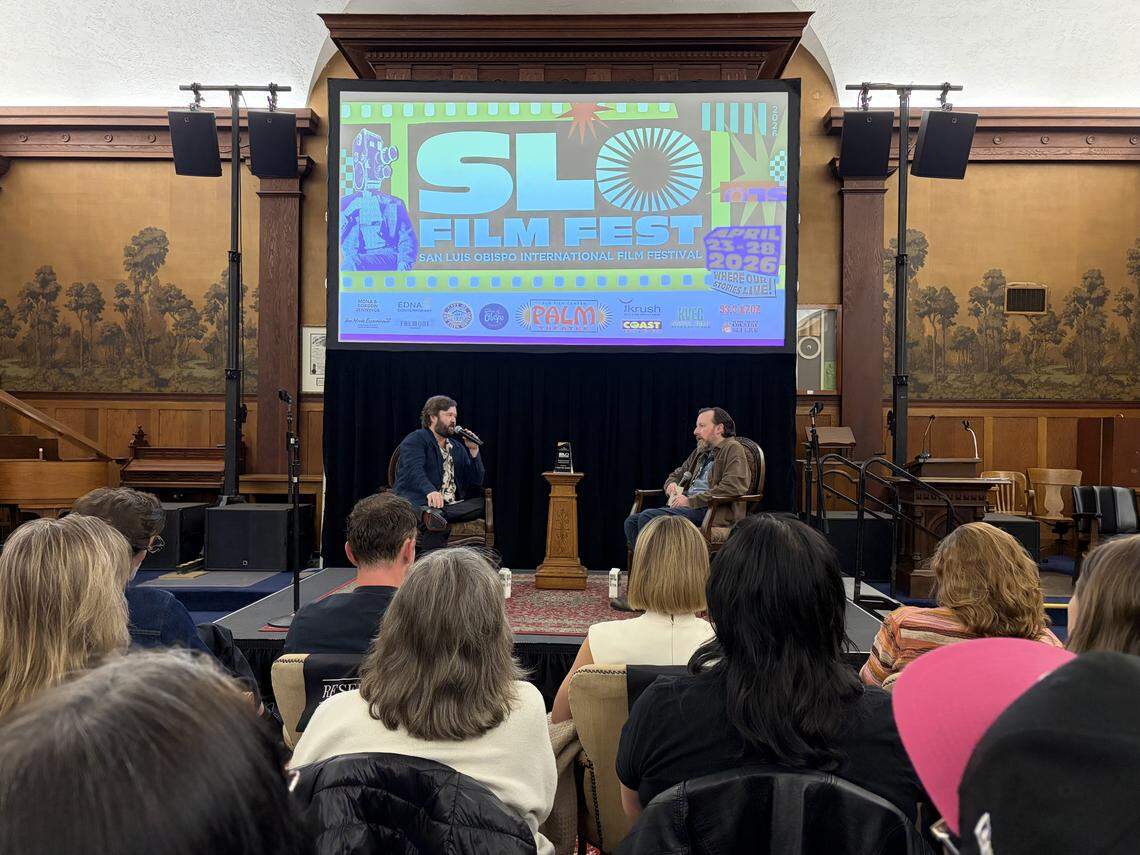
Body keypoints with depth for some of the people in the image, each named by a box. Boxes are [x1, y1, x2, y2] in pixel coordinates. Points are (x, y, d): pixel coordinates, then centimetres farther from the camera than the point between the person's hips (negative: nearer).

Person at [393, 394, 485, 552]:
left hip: (451, 506, 6)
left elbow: (477, 481, 20)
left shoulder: (458, 448, 25)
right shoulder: (415, 440, 4)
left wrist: (473, 450, 6)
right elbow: (414, 470, -18)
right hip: (419, 505, -6)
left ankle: (434, 515, -45)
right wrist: (430, 491, -40)